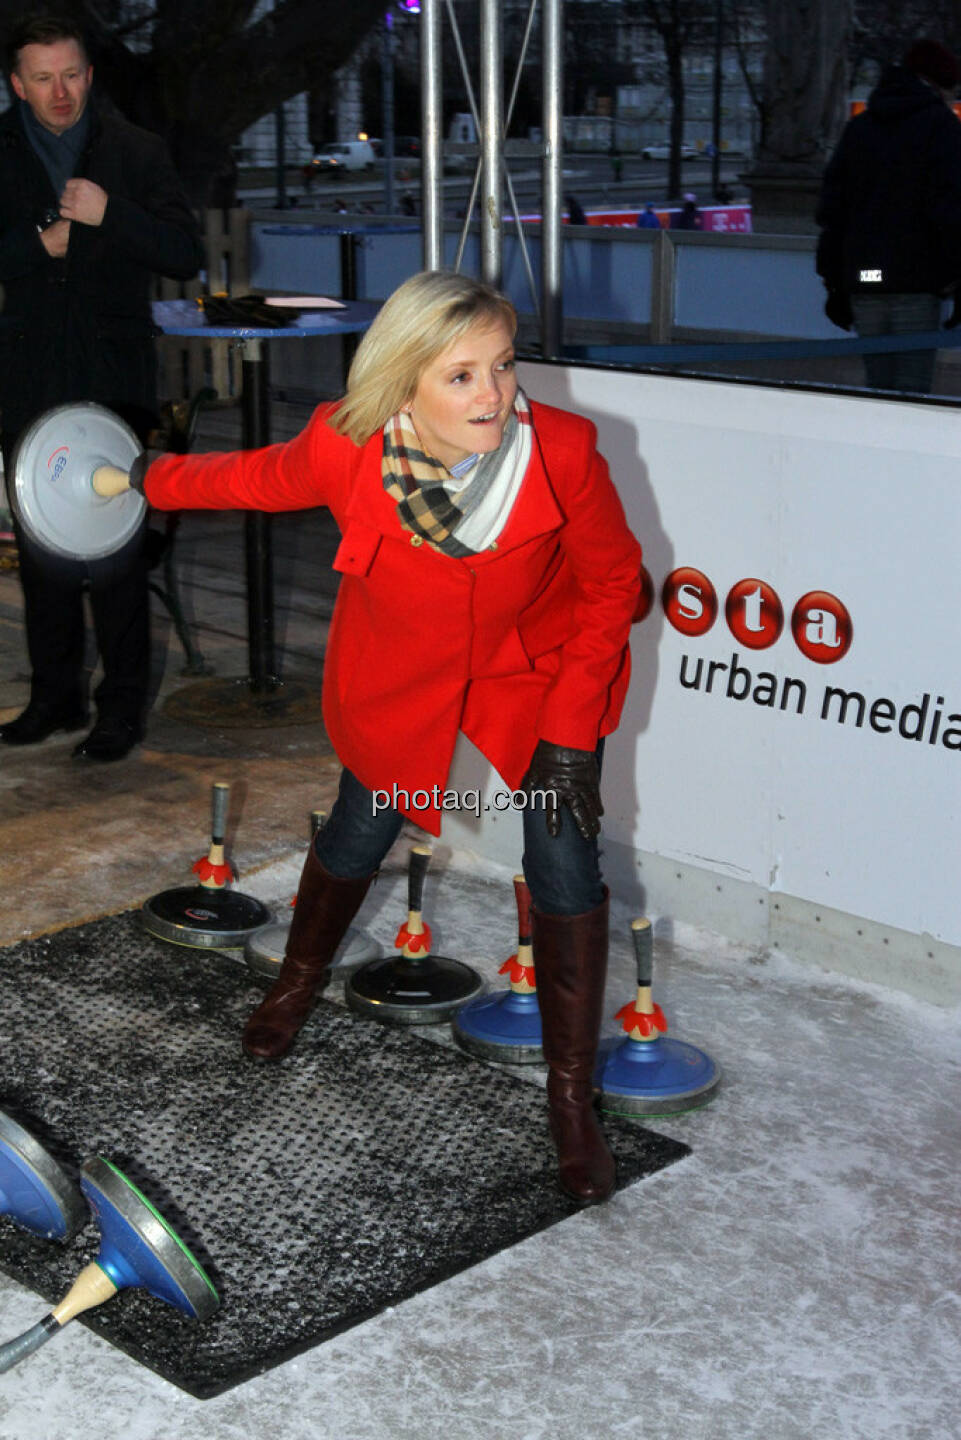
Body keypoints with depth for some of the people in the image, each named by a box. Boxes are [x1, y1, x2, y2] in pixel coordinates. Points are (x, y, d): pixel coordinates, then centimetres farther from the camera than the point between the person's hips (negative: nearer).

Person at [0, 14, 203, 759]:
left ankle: (122, 706, 5)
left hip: (113, 386, -3)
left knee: (114, 551, -5)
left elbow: (187, 253, -4)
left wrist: (109, 214, -16)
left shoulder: (136, 152, 3)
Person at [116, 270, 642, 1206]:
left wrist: (569, 737, -16)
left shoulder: (562, 451, -31)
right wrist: (154, 481, 13)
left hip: (542, 672, -1)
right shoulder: (344, 448, -29)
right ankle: (298, 983, 49)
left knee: (564, 866, -7)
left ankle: (571, 1096, 11)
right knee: (358, 838, 15)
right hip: (398, 675, 1)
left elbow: (611, 584, -15)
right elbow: (260, 478, -4)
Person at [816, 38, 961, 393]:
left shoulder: (858, 127, 16)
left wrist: (834, 281, 17)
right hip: (917, 281, -5)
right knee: (912, 387, -6)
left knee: (879, 385, 11)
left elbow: (831, 209, 15)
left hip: (862, 281, 5)